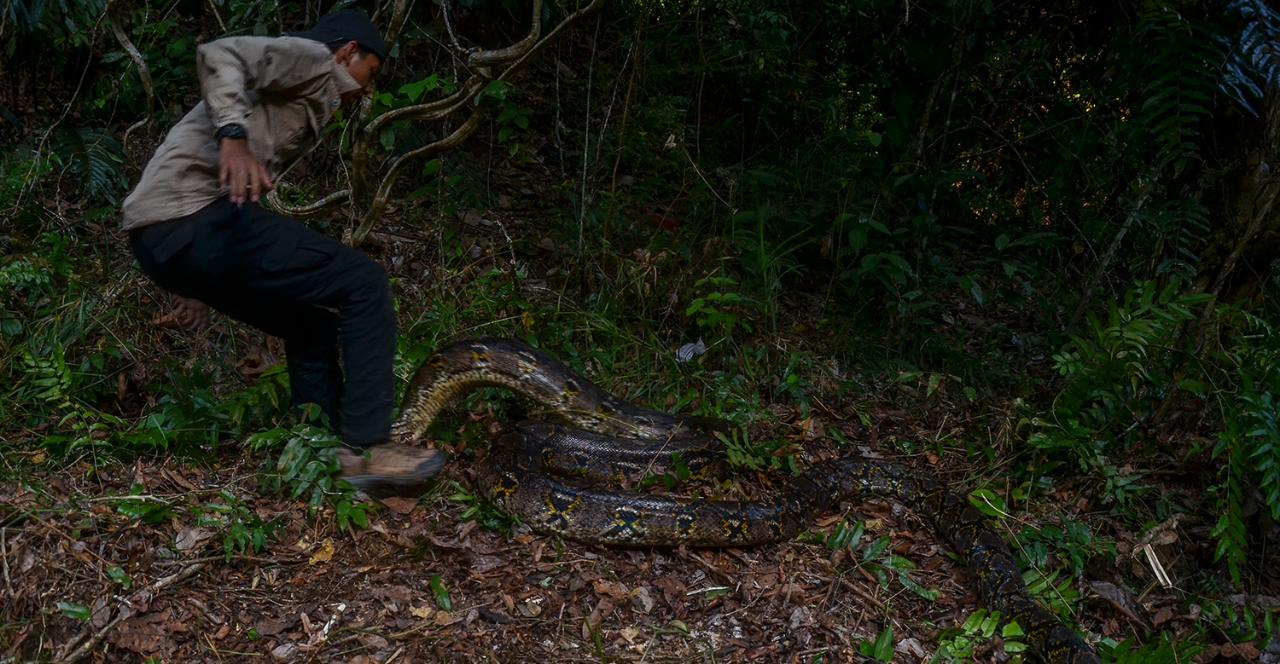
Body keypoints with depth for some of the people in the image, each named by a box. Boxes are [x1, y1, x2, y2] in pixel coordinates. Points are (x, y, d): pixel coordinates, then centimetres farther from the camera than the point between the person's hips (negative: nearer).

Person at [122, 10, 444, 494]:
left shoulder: (305, 100, 32)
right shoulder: (311, 57, 6)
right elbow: (219, 54, -12)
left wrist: (199, 282, 32)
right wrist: (234, 137, -28)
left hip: (163, 236, 10)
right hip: (197, 218, -10)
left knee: (311, 327, 19)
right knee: (364, 284, -9)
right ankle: (366, 450, -10)